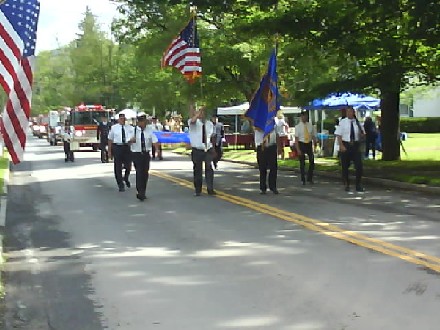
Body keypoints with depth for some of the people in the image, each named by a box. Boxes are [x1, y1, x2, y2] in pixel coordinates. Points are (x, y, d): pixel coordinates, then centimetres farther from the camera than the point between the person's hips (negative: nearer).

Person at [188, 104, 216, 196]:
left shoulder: (209, 123, 10)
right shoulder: (195, 123, -4)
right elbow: (192, 120, -30)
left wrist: (213, 148, 14)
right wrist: (199, 112, -27)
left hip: (208, 150, 3)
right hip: (197, 150, -3)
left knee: (209, 169, 0)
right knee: (197, 170, 4)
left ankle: (210, 189, 4)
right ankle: (197, 190, 13)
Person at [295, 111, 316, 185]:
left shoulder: (310, 125, 3)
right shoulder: (298, 127, -5)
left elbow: (314, 136, 7)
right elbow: (296, 139, -7)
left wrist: (315, 145, 0)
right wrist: (298, 149, -13)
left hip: (309, 144, 3)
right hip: (301, 144, -3)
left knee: (312, 161, 4)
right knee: (302, 163, 5)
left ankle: (310, 178, 20)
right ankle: (303, 180, 16)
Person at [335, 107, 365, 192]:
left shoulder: (357, 122, 5)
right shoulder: (343, 122, -2)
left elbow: (362, 134, 15)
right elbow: (338, 135, -5)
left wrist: (362, 134, -9)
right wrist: (341, 146, -16)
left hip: (356, 145, 2)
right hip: (345, 145, -2)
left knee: (359, 165, -4)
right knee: (345, 166, 6)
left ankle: (358, 185, 7)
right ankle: (346, 185, 20)